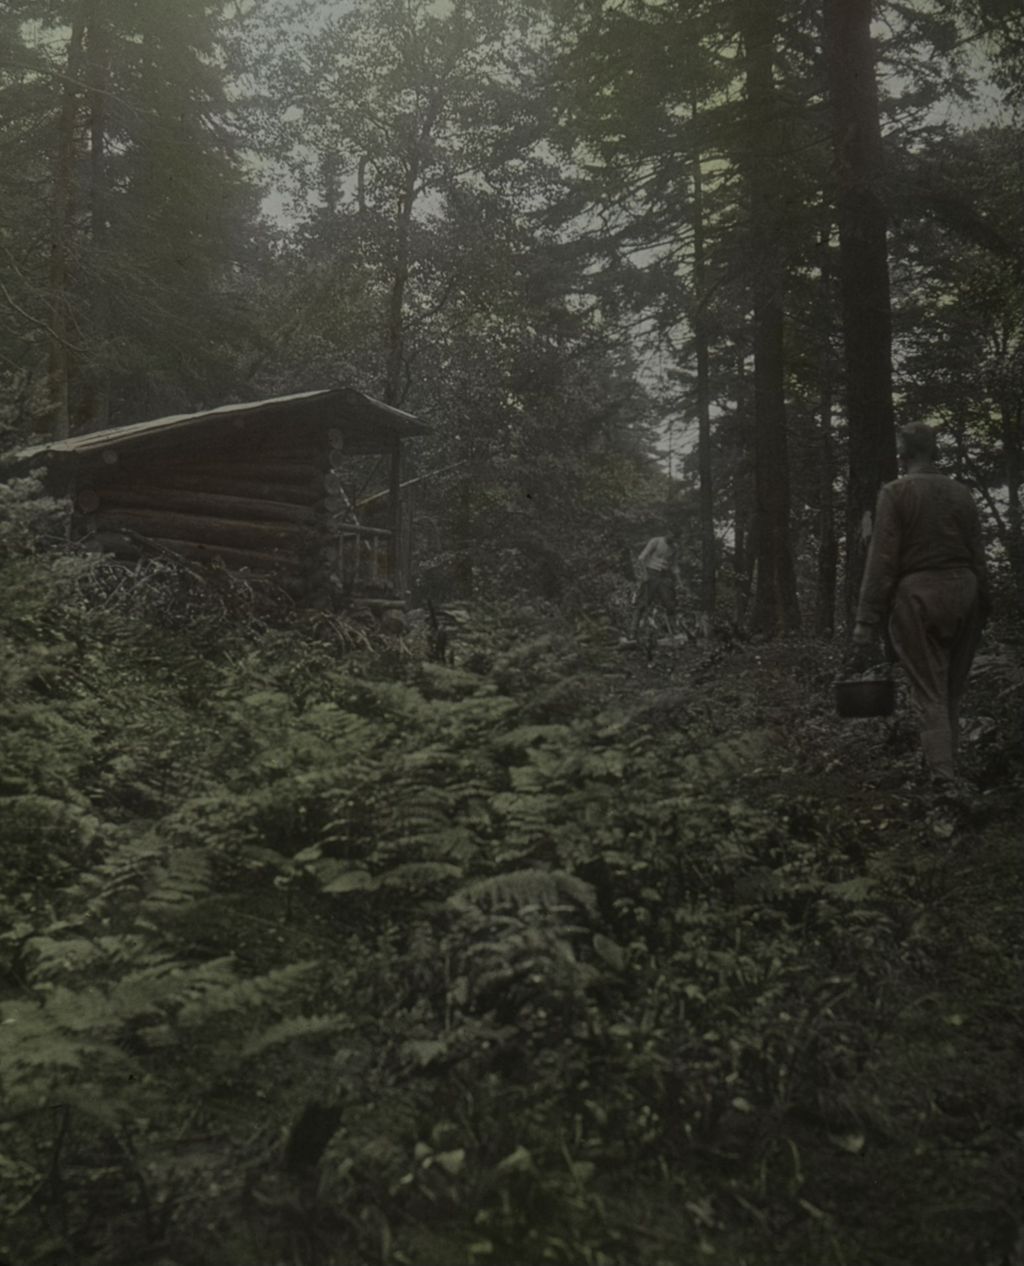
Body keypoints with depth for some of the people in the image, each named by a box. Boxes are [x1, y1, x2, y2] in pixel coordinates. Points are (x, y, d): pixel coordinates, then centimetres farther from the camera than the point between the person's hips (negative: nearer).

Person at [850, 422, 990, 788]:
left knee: (928, 693, 0)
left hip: (917, 594, -4)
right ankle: (949, 766, 24)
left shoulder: (896, 493, -5)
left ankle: (943, 776, -10)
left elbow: (881, 559, -11)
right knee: (952, 691, 17)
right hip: (964, 590, 4)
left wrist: (867, 622, -11)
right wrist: (983, 605, 18)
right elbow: (978, 556, 10)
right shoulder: (960, 493, 9)